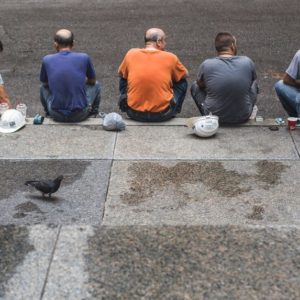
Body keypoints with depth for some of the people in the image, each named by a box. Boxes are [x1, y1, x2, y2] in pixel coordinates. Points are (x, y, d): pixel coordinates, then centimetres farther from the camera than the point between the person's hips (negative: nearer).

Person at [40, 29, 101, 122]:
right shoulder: (84, 58, -7)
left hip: (57, 116, 1)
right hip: (80, 115, -1)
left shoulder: (47, 60, -4)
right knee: (95, 85, 27)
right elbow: (92, 81, 12)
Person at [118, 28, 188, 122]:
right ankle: (172, 114, 28)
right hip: (162, 115, -2)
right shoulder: (170, 57, -3)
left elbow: (121, 74, 20)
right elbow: (184, 75, 16)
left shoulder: (131, 54, 1)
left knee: (123, 80, 28)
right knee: (182, 83, 22)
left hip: (135, 114, 2)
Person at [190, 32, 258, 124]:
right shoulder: (247, 62, -8)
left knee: (195, 86, 24)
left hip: (214, 117, -1)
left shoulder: (206, 65, -12)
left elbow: (200, 84, 10)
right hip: (243, 117, 2)